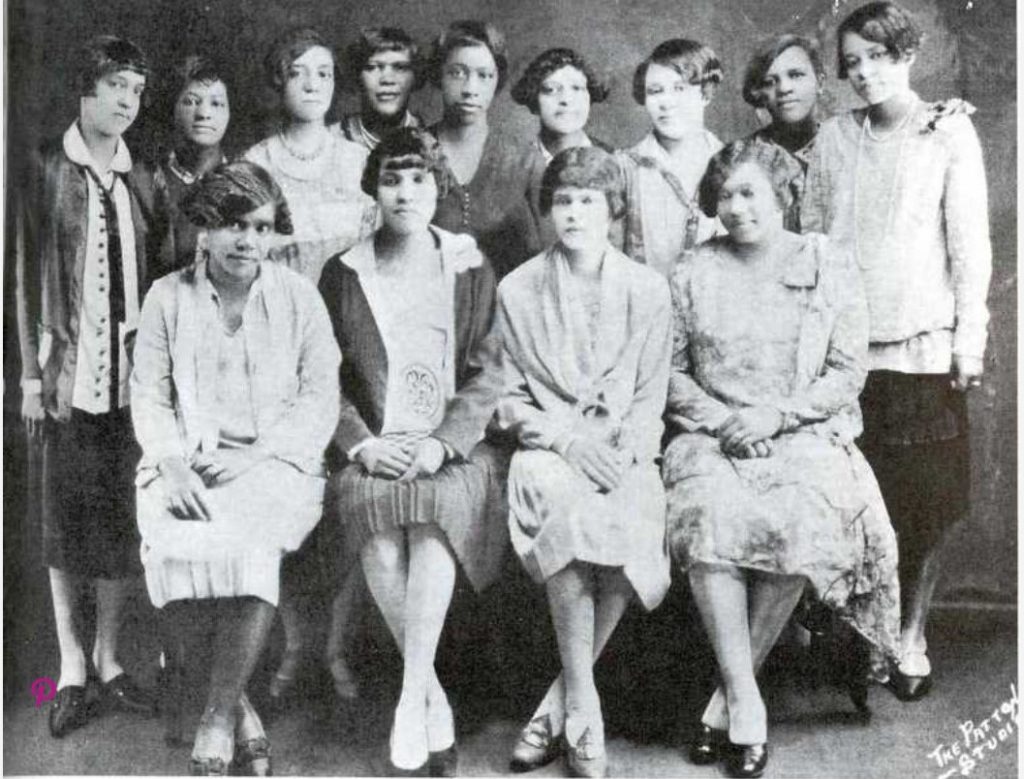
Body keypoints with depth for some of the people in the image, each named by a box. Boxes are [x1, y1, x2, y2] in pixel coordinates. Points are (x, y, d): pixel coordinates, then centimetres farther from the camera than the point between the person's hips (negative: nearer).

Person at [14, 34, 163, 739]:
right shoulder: (47, 170, 1)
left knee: (126, 519, 5)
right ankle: (71, 664, 15)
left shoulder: (143, 181, 9)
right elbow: (27, 275, 0)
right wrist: (32, 374, -4)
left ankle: (108, 656, 19)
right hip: (69, 368, -2)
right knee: (67, 519, 4)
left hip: (133, 368, 3)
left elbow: (158, 276, 10)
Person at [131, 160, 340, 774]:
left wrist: (251, 454, -12)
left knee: (249, 545, -33)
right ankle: (241, 708, -7)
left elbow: (320, 401, 2)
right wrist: (172, 465, -13)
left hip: (275, 463, -1)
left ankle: (219, 718, -15)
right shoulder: (167, 298, 10)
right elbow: (149, 396, 6)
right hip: (186, 465, 1)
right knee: (179, 549, -30)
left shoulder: (299, 296, 7)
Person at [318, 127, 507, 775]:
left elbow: (488, 373, 3)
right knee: (376, 525, -29)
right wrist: (361, 442, -8)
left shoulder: (471, 268, 11)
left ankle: (411, 695, -27)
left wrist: (443, 442, -11)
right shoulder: (343, 274, 13)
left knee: (438, 506, -32)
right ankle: (434, 698, -14)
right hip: (373, 449, 1)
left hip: (454, 448, 0)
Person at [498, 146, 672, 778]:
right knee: (567, 506, -35)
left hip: (625, 452, 1)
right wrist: (569, 440, -11)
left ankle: (560, 704, -13)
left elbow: (651, 395, 8)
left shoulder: (647, 289, 10)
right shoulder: (517, 289, 9)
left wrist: (623, 453, -11)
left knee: (630, 530, -32)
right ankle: (583, 711, -23)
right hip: (548, 448, -1)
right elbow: (510, 398, 7)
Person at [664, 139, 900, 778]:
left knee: (801, 525, -33)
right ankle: (745, 703, -24)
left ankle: (730, 693, -15)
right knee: (712, 516, -33)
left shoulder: (831, 266, 8)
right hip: (713, 436, 1)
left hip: (807, 435, -1)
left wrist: (779, 414, -10)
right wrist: (719, 420, -7)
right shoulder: (694, 274, 11)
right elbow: (671, 371, 10)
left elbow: (848, 372, 3)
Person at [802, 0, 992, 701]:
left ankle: (913, 638, 16)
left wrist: (970, 335, -6)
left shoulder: (949, 131, 2)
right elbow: (810, 237, 11)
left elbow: (970, 240, -1)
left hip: (923, 344, -2)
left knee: (928, 499, 1)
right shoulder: (834, 138, 9)